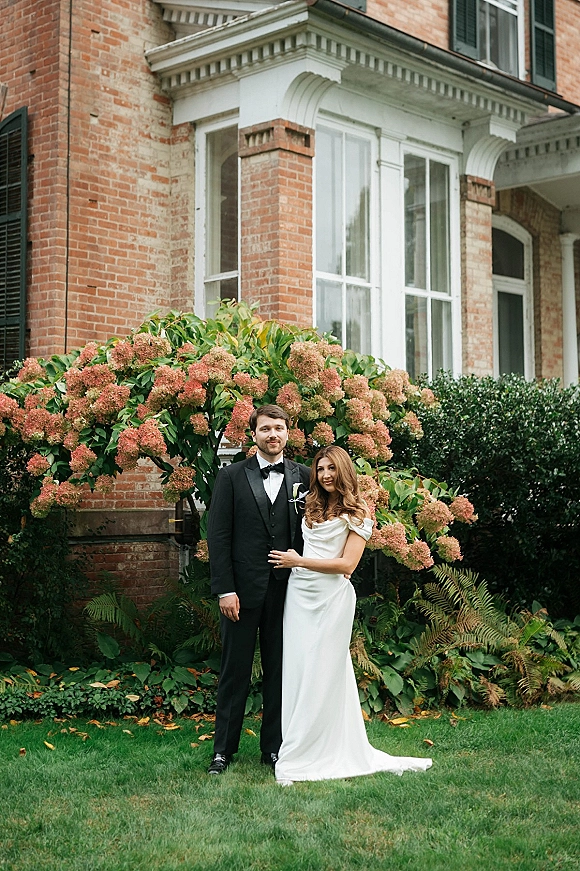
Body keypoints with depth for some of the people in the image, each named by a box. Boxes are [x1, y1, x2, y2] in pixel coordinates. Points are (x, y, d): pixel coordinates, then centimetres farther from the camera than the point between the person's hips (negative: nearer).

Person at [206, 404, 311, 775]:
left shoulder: (303, 477, 6)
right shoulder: (232, 476, 2)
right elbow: (218, 535, -2)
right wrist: (225, 589, -9)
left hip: (287, 590, 1)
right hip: (243, 589, -1)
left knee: (280, 671, 9)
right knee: (235, 670, 6)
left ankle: (274, 746, 21)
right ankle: (224, 748, 16)